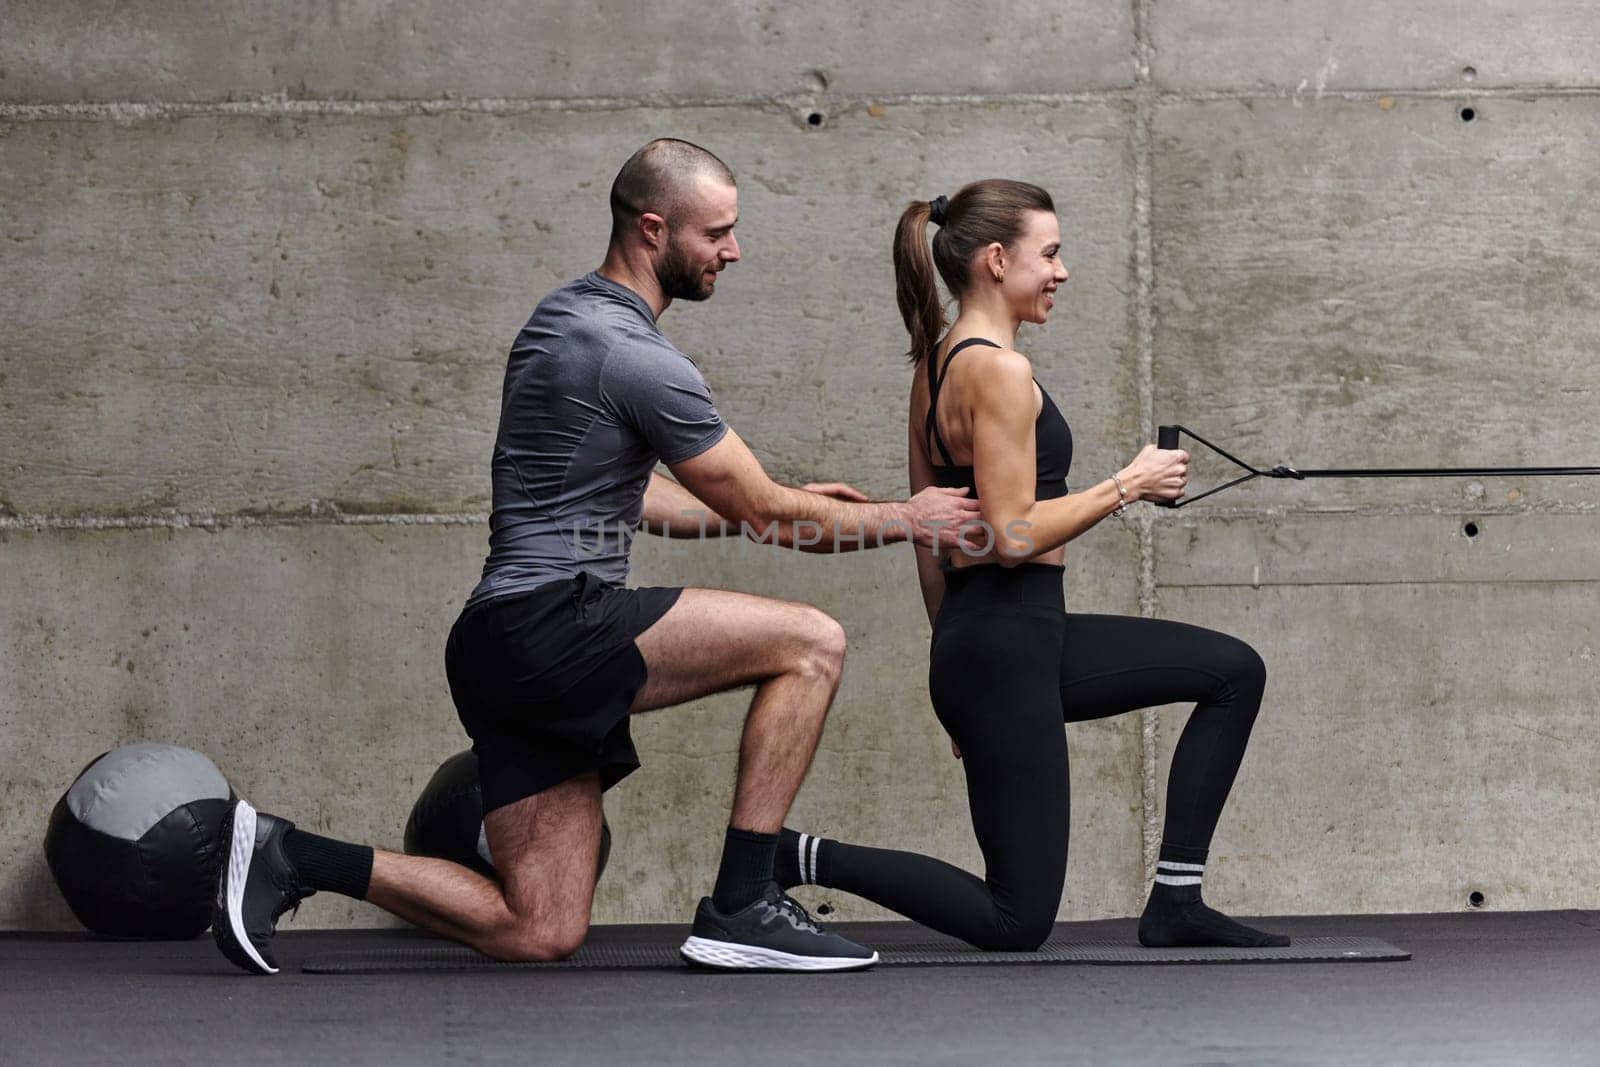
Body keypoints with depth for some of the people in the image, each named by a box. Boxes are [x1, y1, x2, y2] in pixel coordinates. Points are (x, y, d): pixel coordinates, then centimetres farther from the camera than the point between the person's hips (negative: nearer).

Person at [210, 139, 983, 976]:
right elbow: (765, 516, -5)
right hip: (552, 624, -10)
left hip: (511, 651, 10)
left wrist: (787, 503, 33)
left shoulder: (568, 317, 18)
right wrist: (904, 520, 8)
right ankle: (740, 908, -10)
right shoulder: (635, 357, -13)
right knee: (810, 644, -13)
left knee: (537, 933, 8)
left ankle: (290, 856, 7)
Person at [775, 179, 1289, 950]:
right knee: (1016, 922, -4)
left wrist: (961, 674, 22)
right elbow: (1013, 534, -23)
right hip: (1004, 651, -10)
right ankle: (802, 859, -1)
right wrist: (1128, 486, -12)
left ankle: (1175, 900, 14)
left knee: (1234, 672, 15)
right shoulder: (998, 369, -17)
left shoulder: (936, 365, 12)